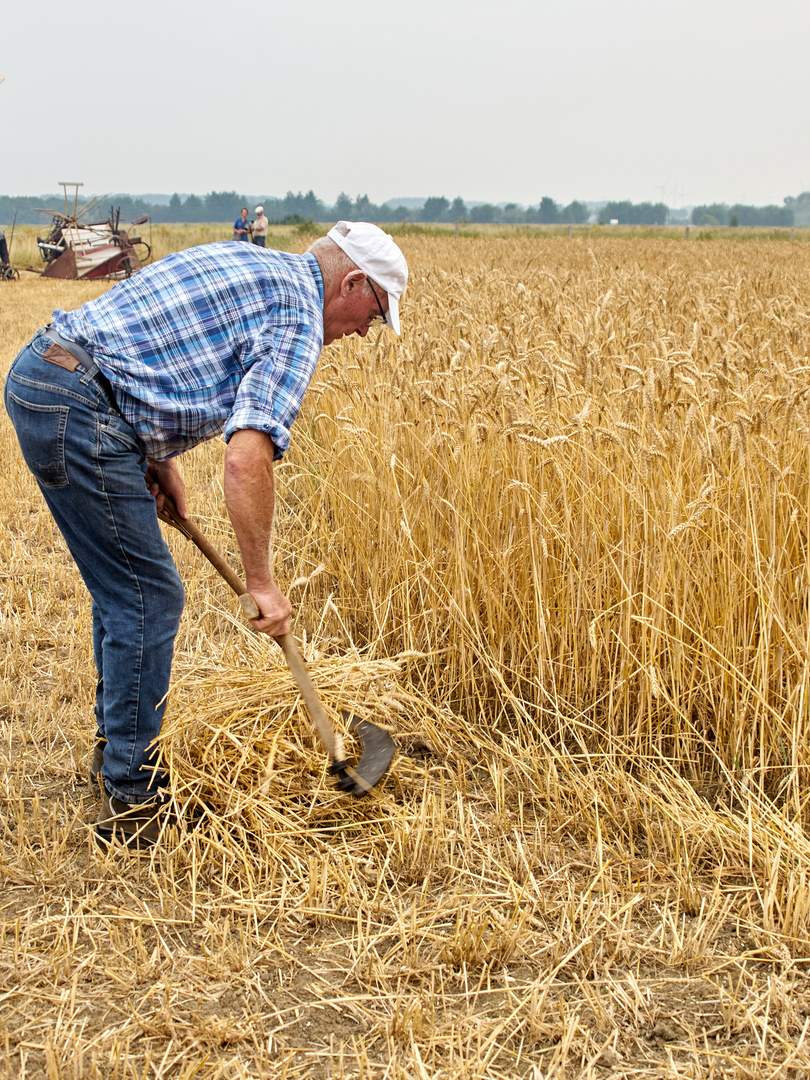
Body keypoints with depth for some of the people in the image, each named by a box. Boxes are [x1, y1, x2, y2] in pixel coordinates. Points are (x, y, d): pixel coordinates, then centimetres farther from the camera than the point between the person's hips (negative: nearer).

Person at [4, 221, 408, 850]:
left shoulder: (249, 265, 20)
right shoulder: (298, 318, -10)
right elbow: (248, 460, -23)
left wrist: (160, 457, 16)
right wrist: (262, 581, -15)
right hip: (80, 410, -10)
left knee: (125, 587, 19)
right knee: (149, 598, -4)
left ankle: (118, 750, 33)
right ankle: (131, 803, 4)